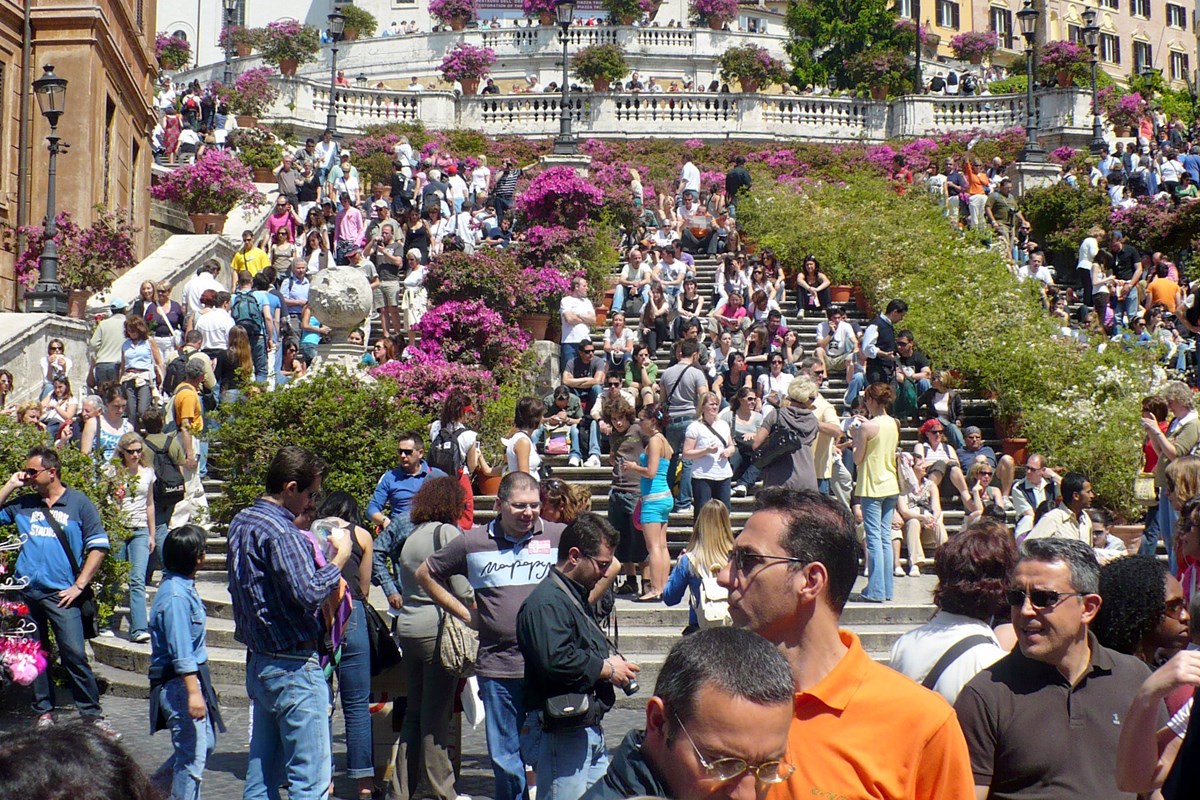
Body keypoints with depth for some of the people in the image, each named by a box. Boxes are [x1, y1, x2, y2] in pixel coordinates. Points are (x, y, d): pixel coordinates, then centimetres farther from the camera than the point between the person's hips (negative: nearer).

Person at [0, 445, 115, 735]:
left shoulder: (79, 504, 2)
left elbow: (98, 546, 1)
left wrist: (79, 585, -6)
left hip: (60, 594, -4)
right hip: (26, 593, 4)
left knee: (74, 654, -10)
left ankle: (92, 714, -3)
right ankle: (43, 713, 19)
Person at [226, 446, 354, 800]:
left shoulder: (242, 522, 11)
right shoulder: (280, 533, -19)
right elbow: (309, 594, -25)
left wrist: (298, 526, 11)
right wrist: (340, 556, -12)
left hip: (259, 661, 10)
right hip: (294, 666, -10)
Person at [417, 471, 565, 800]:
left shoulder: (558, 536, 0)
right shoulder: (473, 542, 4)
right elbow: (425, 574, 17)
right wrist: (465, 613, 10)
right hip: (496, 666, 1)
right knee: (504, 758, 10)